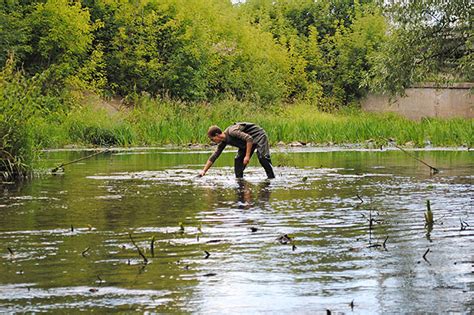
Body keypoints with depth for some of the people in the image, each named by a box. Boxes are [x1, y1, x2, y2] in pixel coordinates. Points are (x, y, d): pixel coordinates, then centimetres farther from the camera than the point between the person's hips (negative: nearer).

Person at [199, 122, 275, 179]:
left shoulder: (231, 131, -32)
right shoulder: (223, 141, -4)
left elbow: (249, 139, -35)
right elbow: (213, 157, 4)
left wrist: (247, 156, -34)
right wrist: (204, 171, 1)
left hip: (258, 136, -9)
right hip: (248, 141, 9)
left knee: (262, 157, -24)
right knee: (238, 159, 0)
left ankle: (272, 179, -24)